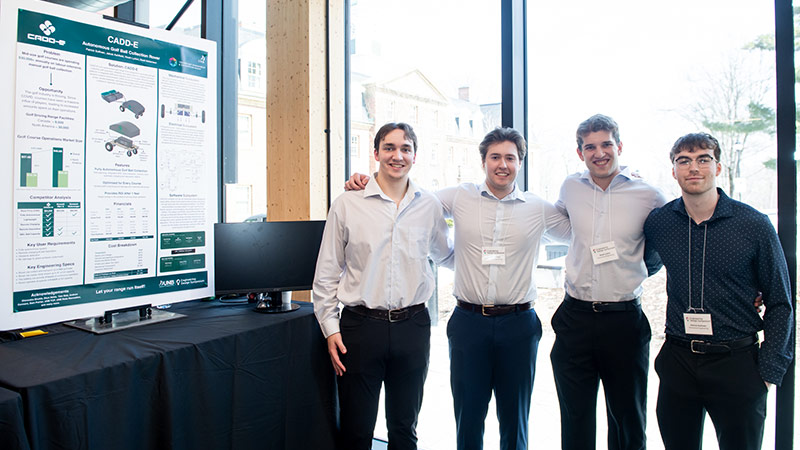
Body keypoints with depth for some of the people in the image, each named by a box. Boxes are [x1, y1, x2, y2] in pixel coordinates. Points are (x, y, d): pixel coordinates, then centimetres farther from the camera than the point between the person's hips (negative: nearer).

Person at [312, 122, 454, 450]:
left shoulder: (429, 205, 4)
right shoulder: (347, 204, -2)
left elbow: (445, 255, 22)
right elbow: (326, 273, 2)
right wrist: (330, 328, -2)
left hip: (412, 325, 2)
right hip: (361, 326, -2)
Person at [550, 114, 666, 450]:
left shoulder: (648, 196, -4)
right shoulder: (570, 187, 3)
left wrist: (639, 270, 10)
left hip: (624, 318, -1)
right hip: (575, 318, 2)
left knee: (628, 419, 13)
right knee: (575, 421, 12)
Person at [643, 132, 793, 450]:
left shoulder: (755, 226, -6)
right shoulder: (658, 223, -1)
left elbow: (779, 304, -1)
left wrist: (769, 371, -4)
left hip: (737, 362, -2)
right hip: (678, 361, 2)